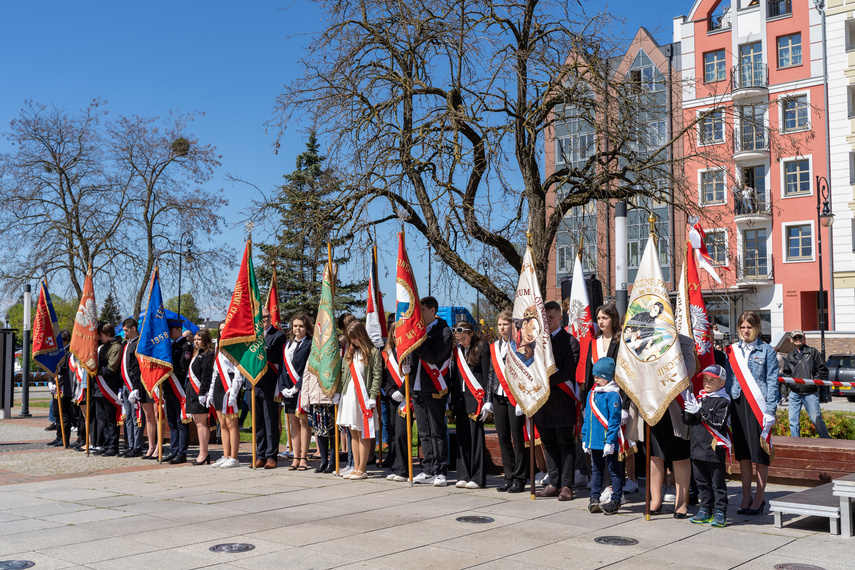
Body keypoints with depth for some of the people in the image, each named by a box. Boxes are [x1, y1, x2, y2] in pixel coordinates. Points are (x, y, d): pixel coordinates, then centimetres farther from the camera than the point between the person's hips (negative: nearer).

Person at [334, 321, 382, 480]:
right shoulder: (349, 352, 15)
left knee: (363, 434, -1)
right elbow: (343, 374, 16)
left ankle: (362, 470, 4)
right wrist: (337, 392, 10)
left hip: (363, 396, -6)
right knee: (353, 433, 9)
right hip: (348, 395, 6)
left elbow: (377, 376, -8)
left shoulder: (373, 352, -4)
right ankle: (356, 468, 15)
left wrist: (372, 397, -14)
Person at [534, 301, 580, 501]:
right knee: (548, 443, 10)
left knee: (565, 444, 1)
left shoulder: (570, 341, -3)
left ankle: (566, 485, 5)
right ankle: (554, 483, 18)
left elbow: (567, 372, -12)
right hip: (541, 399, 5)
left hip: (562, 400, -5)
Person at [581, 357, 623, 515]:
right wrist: (585, 438, 14)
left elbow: (614, 419, -16)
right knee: (596, 469, 14)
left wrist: (610, 441, -19)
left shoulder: (612, 395, -12)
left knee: (614, 469, 3)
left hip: (608, 442, -7)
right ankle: (594, 498, 21)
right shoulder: (591, 393, 11)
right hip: (594, 440, 8)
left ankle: (616, 500, 9)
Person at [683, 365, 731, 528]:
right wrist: (689, 410, -11)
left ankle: (720, 512, 6)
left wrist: (700, 412, -20)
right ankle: (705, 510, 22)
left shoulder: (723, 401, -6)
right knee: (702, 481, 13)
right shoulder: (698, 397, 12)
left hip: (714, 448, -6)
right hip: (697, 446, 6)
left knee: (717, 482, 1)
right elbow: (686, 420, 10)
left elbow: (719, 421, -17)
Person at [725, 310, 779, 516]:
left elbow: (772, 382, -1)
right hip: (738, 404, 3)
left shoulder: (766, 351, 2)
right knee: (743, 453, 7)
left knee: (760, 452, -1)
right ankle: (746, 496, 15)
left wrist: (770, 410, -9)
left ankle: (759, 497, 9)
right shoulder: (731, 351, 11)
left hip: (758, 405, -3)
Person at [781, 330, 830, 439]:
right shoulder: (790, 356, 15)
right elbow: (786, 373, 23)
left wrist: (814, 381, -8)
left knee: (816, 419, -4)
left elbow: (823, 370, 2)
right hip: (794, 393, 4)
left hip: (810, 392, -4)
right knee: (793, 420, 5)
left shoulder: (812, 352, 4)